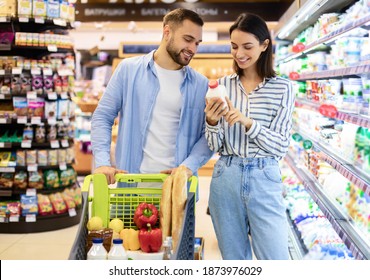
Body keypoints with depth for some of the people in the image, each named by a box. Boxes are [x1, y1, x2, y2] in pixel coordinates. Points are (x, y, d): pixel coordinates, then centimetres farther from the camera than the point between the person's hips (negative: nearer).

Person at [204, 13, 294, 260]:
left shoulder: (282, 88, -2)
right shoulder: (223, 85, 5)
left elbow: (280, 147, -7)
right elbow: (214, 147, 5)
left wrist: (247, 122, -21)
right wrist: (212, 122, -16)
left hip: (264, 179, -2)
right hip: (226, 179, 2)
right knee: (234, 259, 13)